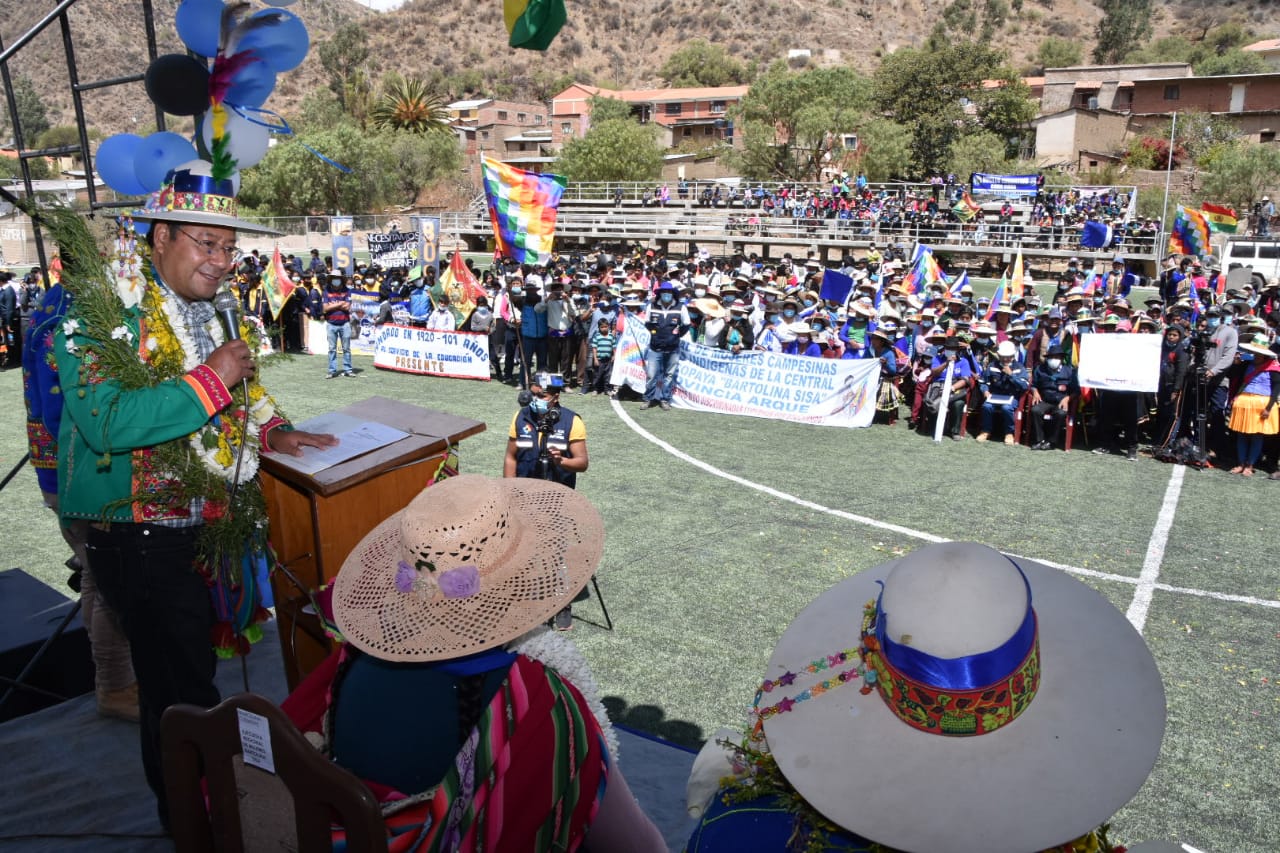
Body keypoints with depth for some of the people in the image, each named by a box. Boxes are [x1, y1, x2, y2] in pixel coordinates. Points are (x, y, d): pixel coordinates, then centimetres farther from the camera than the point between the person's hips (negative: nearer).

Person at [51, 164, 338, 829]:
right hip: (143, 539, -8)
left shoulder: (207, 311, 10)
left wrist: (269, 431, 6)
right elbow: (107, 423, -29)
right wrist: (211, 378, -27)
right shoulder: (102, 312, -17)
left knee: (197, 663, 23)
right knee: (178, 683, 4)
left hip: (210, 525, 8)